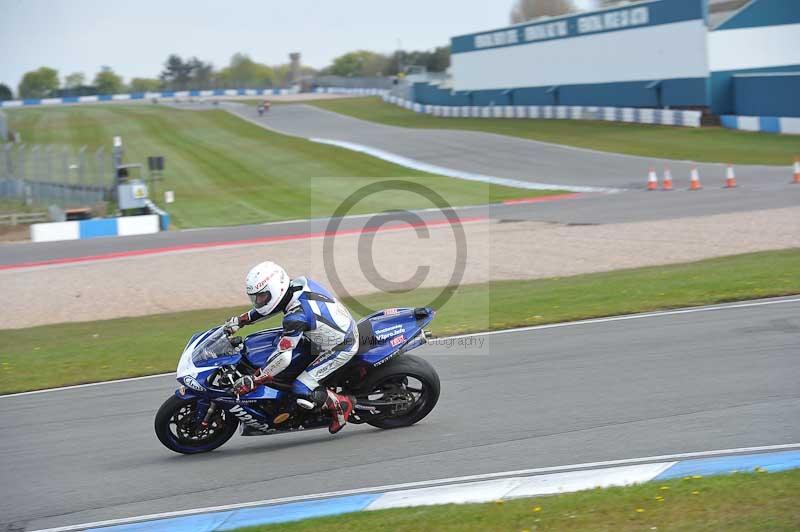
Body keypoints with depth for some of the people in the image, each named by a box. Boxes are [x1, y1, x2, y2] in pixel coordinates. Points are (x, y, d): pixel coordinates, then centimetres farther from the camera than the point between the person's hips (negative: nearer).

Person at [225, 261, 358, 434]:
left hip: (341, 347, -9)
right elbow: (270, 304, 15)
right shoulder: (299, 283, -6)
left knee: (302, 393, -17)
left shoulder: (296, 316, -30)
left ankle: (342, 403, 4)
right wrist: (240, 320, 12)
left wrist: (253, 381, -23)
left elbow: (283, 357, -31)